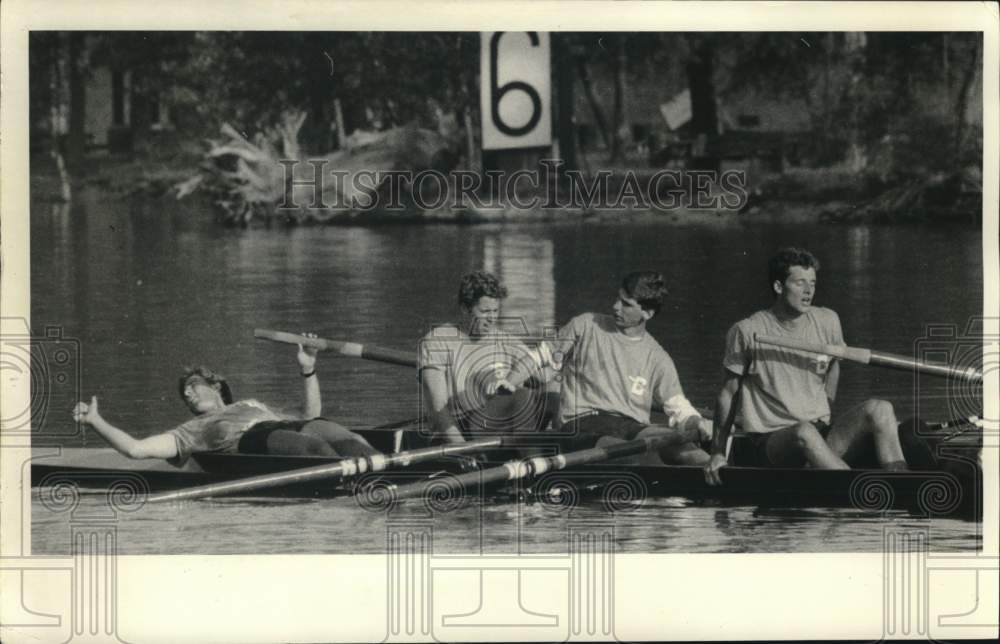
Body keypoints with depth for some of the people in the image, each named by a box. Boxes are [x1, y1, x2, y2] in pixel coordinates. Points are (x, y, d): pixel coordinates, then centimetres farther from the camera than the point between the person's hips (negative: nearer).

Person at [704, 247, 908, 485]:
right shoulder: (747, 332, -4)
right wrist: (718, 453, 4)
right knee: (805, 432, -41)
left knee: (879, 410, -23)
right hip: (767, 443, -4)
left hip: (822, 437, 5)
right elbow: (728, 394, 5)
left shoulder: (828, 322, 8)